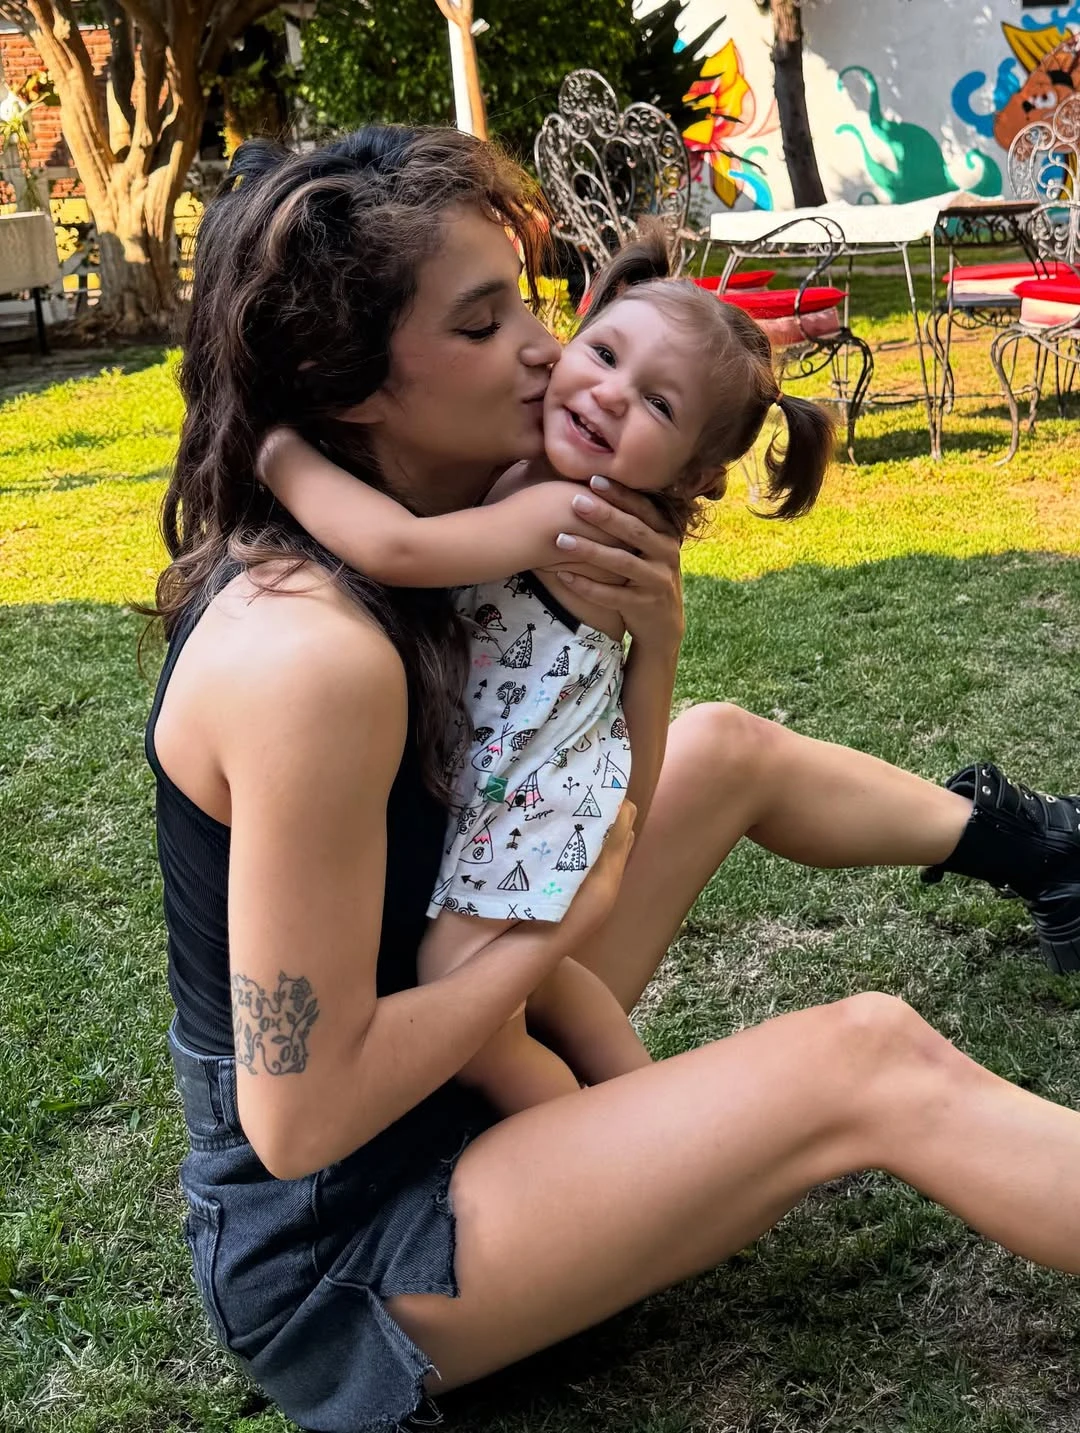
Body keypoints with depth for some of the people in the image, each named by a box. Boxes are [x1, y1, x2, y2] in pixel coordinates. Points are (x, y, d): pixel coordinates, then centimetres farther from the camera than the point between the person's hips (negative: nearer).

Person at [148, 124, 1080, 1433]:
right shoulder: (310, 653, -32)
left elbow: (591, 823, 3)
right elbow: (299, 1117, -29)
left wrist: (653, 641, -16)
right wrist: (557, 927, -18)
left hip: (451, 1076, 9)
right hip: (335, 1254, -9)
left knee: (728, 750, 14)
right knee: (873, 1064, -17)